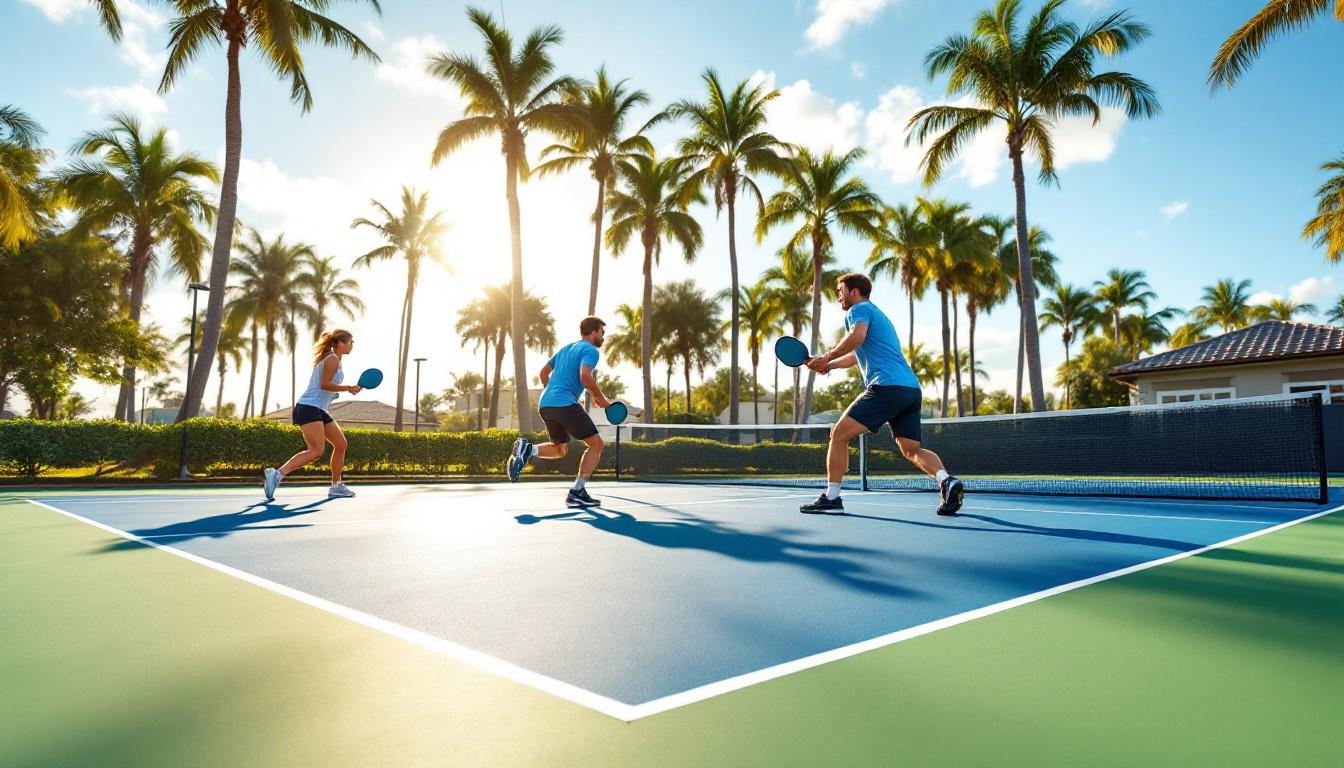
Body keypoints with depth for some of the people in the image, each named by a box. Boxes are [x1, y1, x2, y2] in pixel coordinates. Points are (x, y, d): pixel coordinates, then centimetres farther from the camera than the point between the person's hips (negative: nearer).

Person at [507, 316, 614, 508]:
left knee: (561, 449, 24)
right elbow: (585, 376, -20)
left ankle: (527, 449, -3)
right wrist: (601, 399, -8)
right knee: (596, 443, 2)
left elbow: (544, 372, 28)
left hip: (545, 404, 8)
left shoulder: (566, 348, 24)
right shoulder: (591, 350, -2)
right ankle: (577, 492, -6)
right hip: (565, 404, -8)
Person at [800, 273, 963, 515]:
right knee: (912, 450, 12)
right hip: (912, 389, 10)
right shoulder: (877, 314, 33)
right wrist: (828, 365, 31)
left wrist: (828, 356, -12)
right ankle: (947, 482, -11)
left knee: (839, 434, -5)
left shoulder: (859, 309, 3)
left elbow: (857, 336, -22)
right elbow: (857, 356, 42)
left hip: (887, 386, -9)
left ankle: (831, 497, -6)